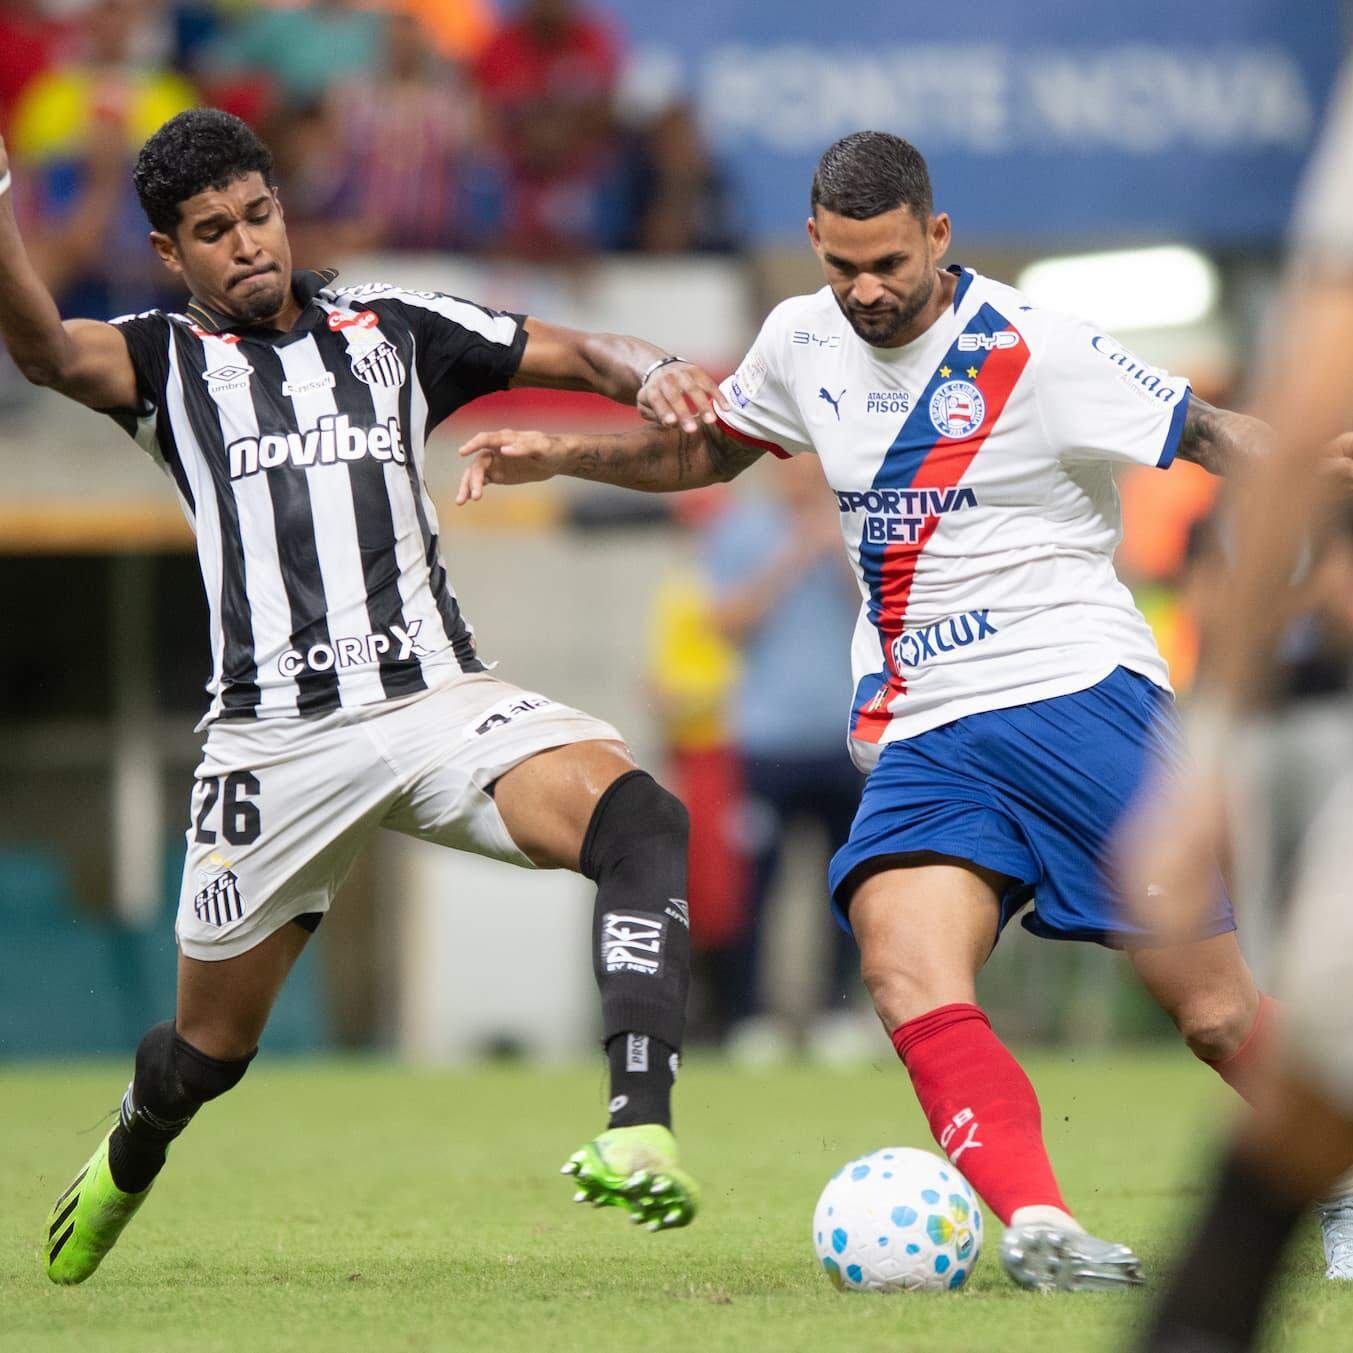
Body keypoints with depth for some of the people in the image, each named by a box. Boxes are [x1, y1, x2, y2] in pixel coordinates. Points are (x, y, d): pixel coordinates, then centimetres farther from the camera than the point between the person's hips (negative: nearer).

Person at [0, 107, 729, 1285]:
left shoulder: (392, 328, 15)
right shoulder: (169, 359, 7)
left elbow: (579, 355, 18)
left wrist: (652, 374, -6)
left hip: (437, 702, 1)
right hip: (276, 738, -1)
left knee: (641, 821, -29)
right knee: (212, 1050, 11)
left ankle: (639, 1137, -38)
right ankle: (126, 1164, 47)